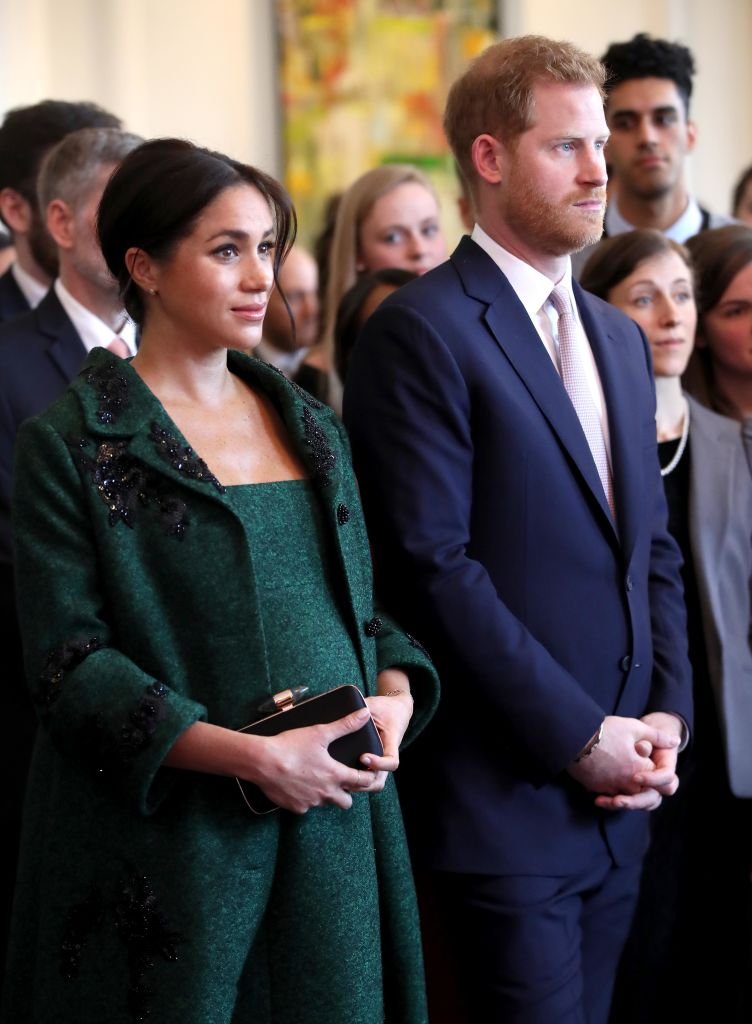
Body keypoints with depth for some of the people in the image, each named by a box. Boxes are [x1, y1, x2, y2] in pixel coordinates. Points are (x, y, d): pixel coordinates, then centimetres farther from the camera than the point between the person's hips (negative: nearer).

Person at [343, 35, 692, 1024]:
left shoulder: (619, 338, 16)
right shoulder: (421, 332, -10)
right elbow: (435, 563, -16)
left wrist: (666, 715, 3)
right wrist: (580, 736, -14)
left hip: (619, 797, 7)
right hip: (506, 791, -7)